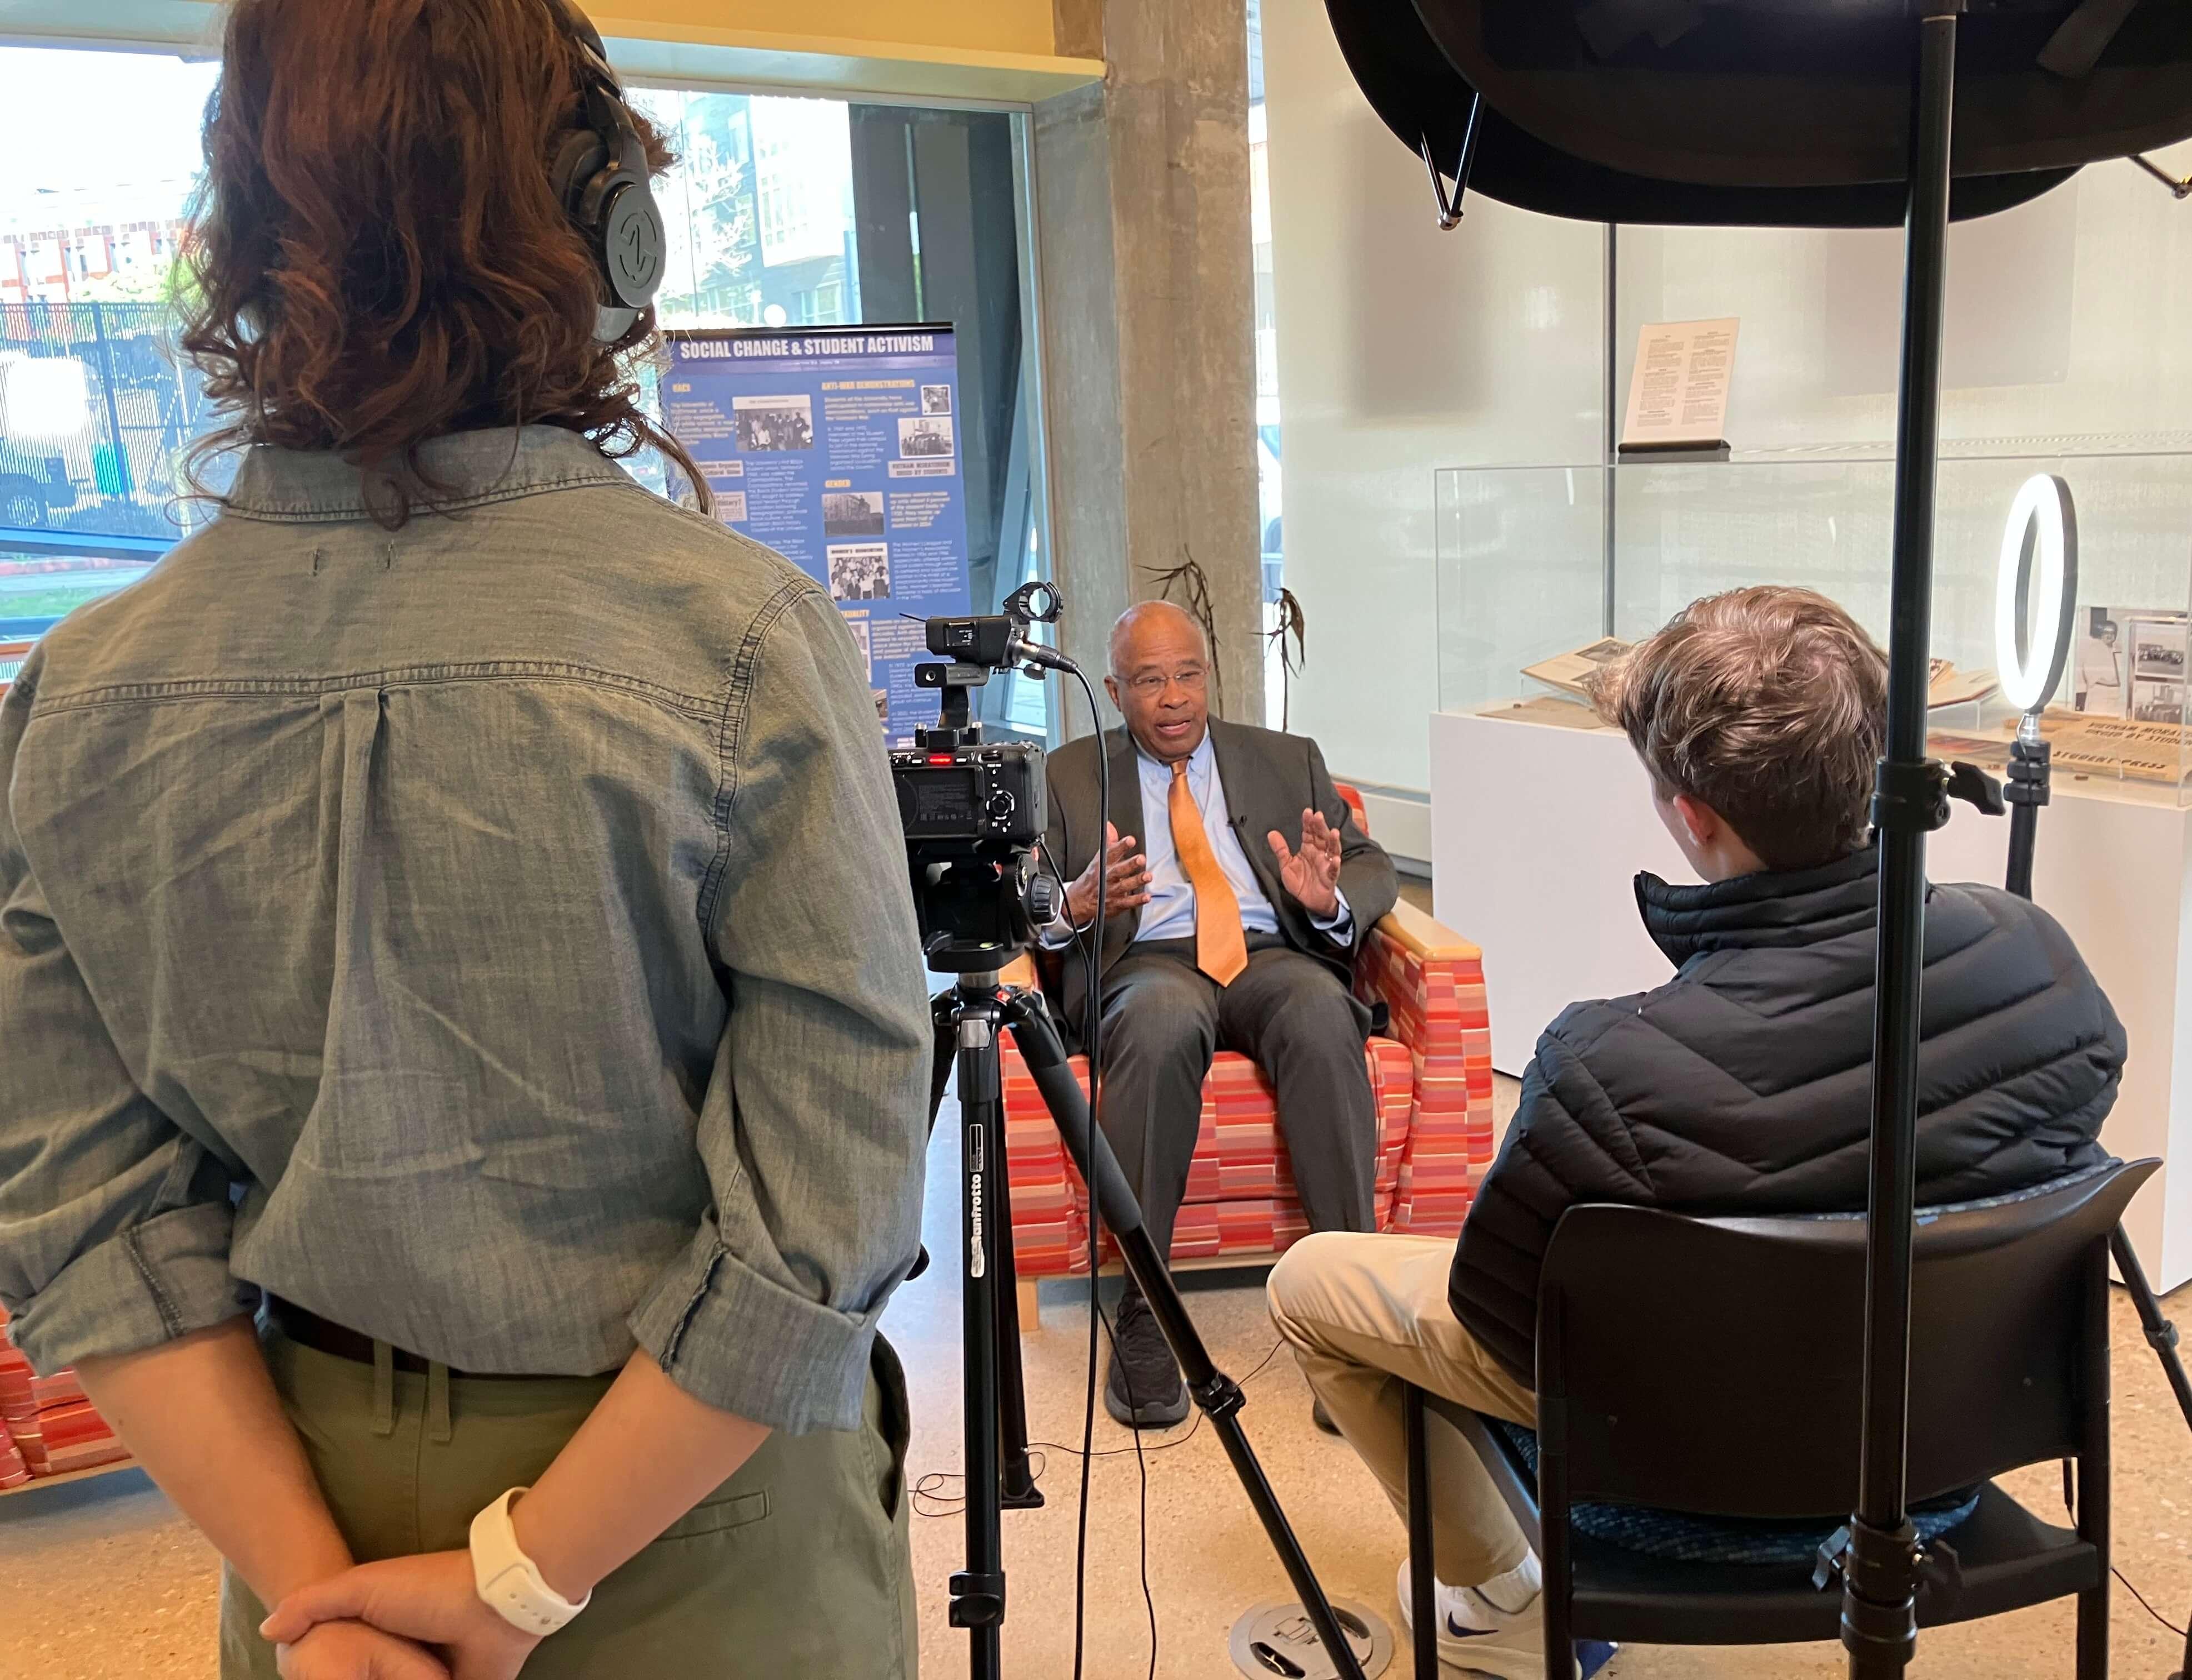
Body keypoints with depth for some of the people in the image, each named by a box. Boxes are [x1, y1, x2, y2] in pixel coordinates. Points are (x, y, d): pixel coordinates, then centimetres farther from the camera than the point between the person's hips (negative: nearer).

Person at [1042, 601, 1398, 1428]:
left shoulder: (1288, 761, 21)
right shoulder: (1069, 774, 17)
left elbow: (1375, 869, 16)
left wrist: (1332, 896, -8)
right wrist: (1076, 903, -16)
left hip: (1273, 957, 2)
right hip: (1145, 961, -1)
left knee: (1323, 1017, -35)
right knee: (1163, 1025, -38)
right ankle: (1143, 1315, -31)